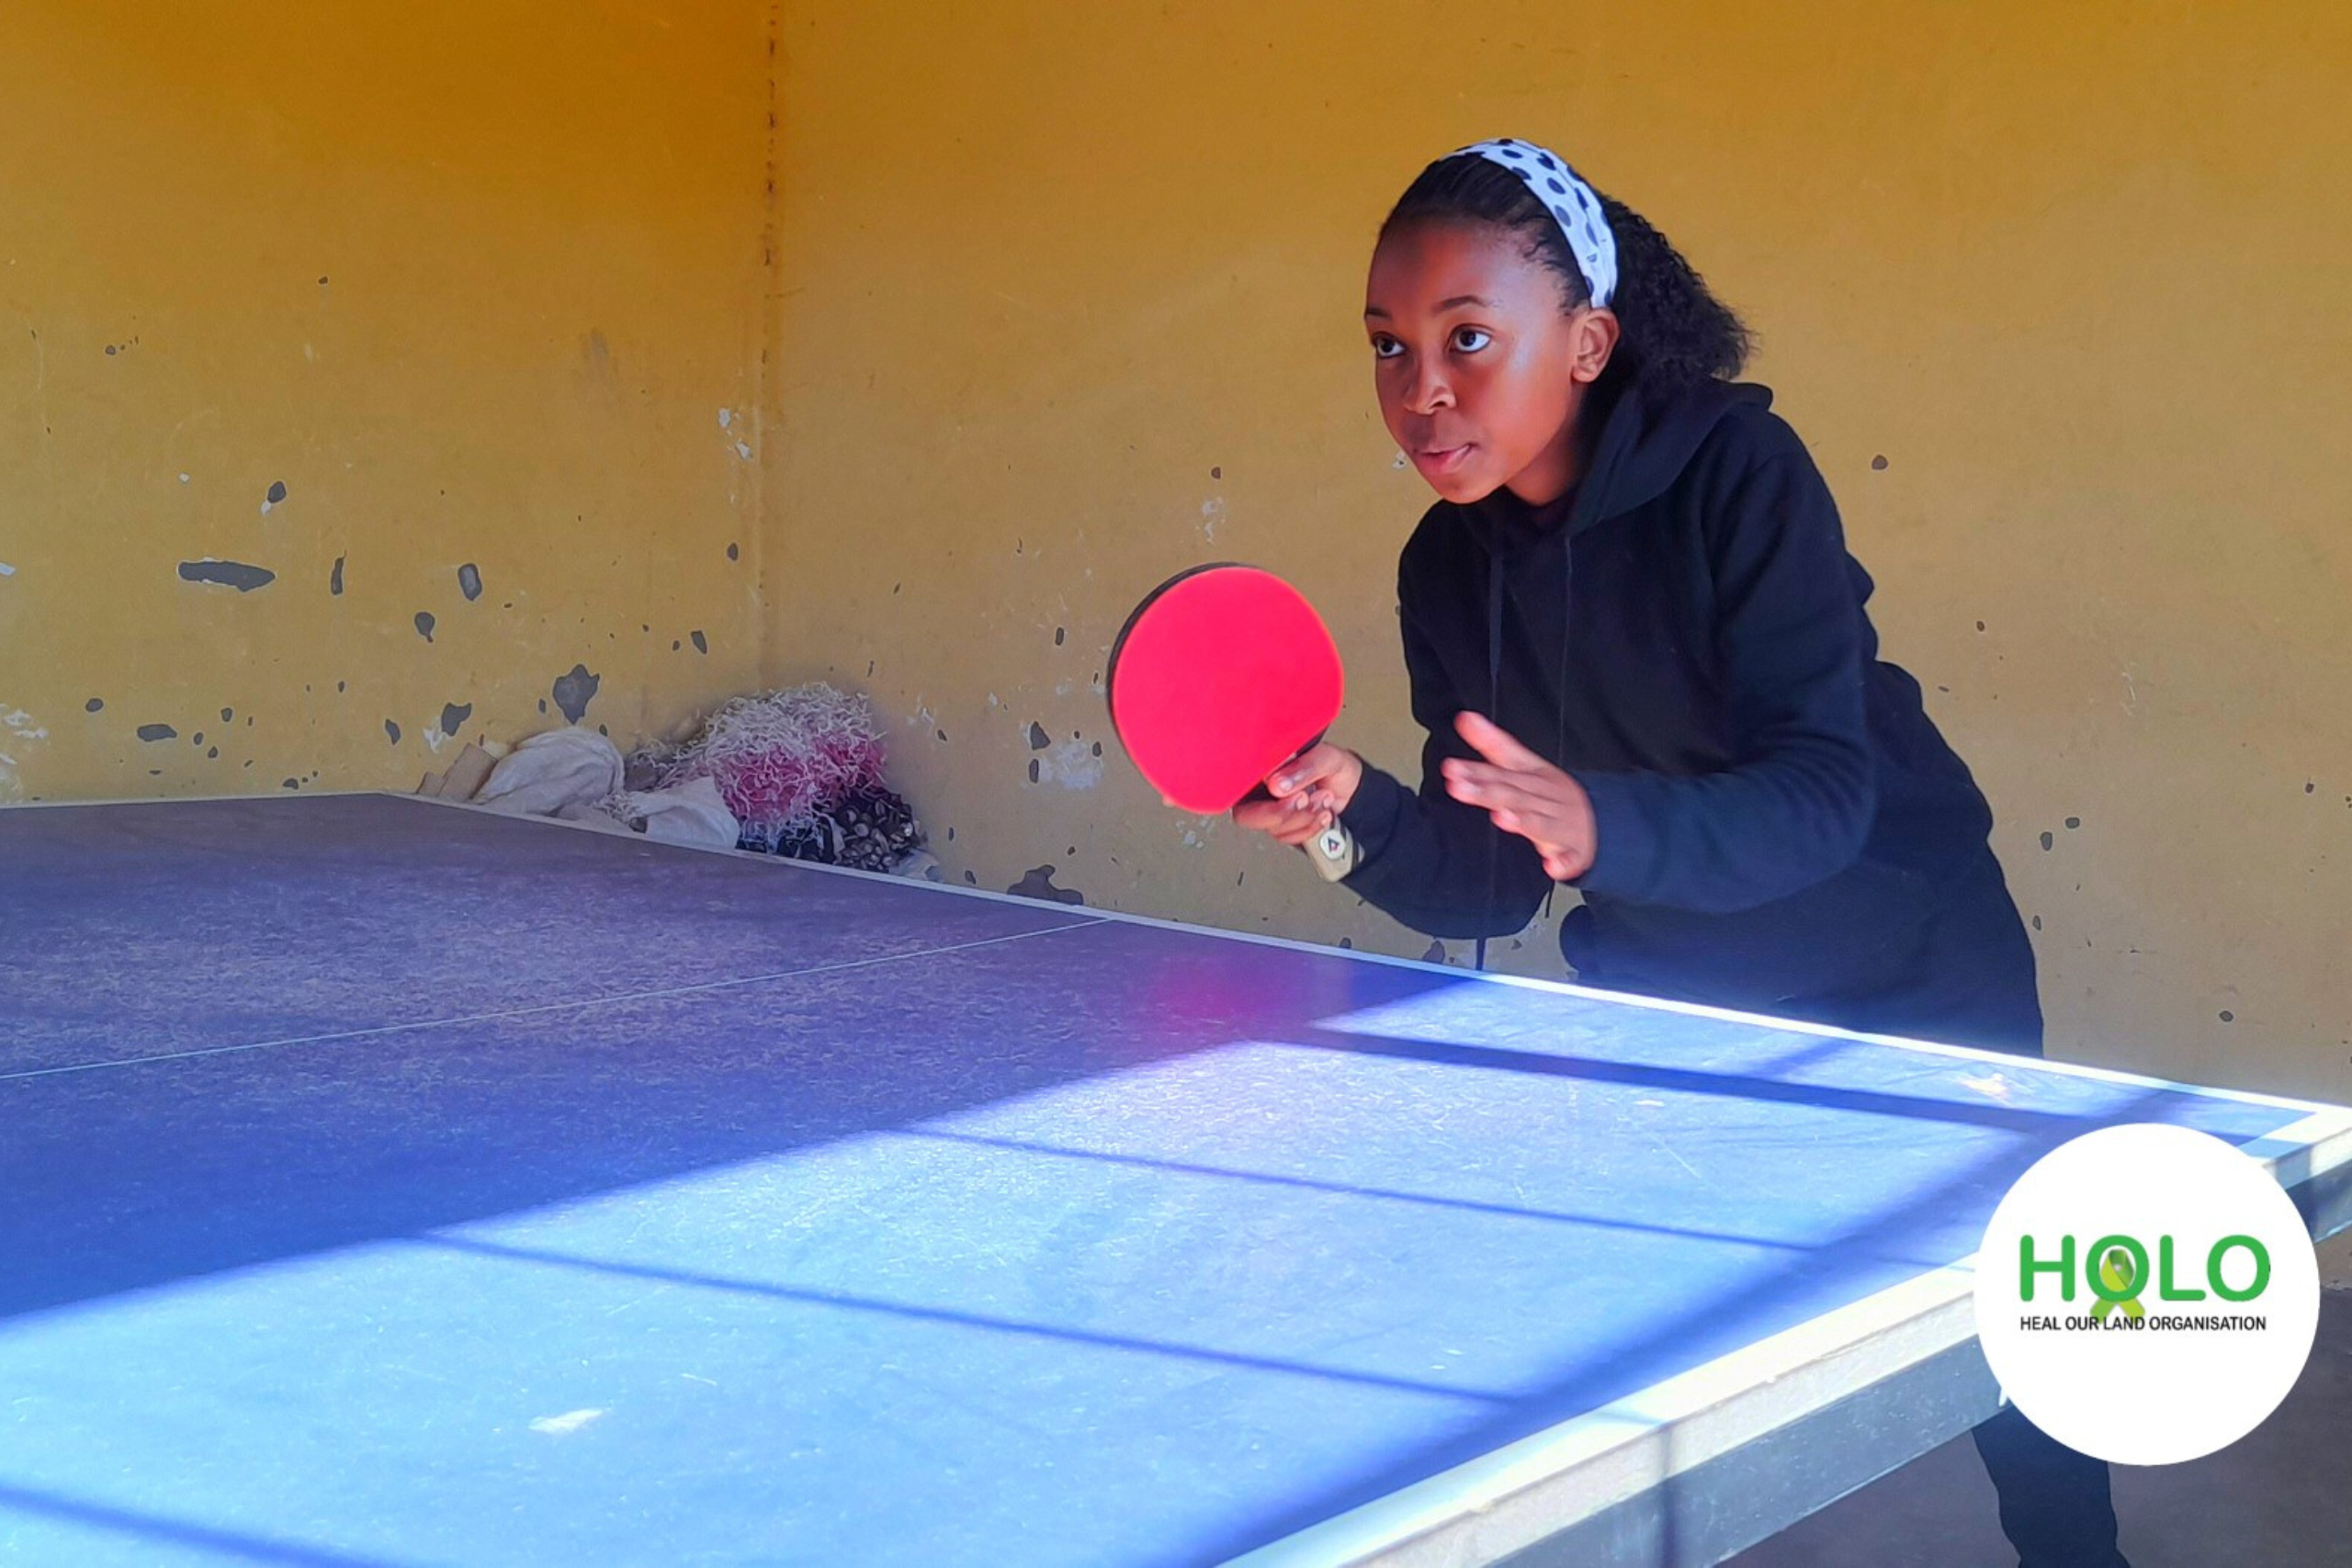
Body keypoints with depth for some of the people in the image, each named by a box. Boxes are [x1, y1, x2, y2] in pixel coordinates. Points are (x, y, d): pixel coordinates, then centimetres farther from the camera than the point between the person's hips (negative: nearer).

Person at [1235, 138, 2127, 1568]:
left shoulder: (1739, 475, -24)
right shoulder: (1447, 567, -9)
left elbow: (1824, 792, -34)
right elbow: (1489, 882, -9)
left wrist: (1604, 828, -51)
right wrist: (1361, 814, -29)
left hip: (1902, 970, -4)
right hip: (1663, 992, 4)